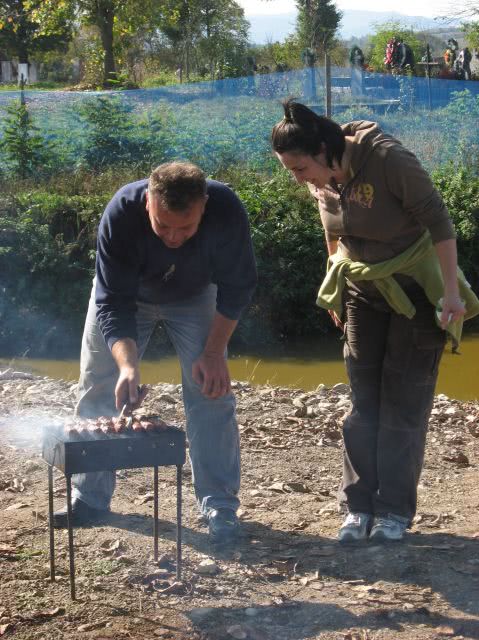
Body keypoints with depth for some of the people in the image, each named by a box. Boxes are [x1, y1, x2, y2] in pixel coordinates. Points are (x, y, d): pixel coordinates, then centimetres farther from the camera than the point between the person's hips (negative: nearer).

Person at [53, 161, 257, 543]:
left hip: (194, 296, 0)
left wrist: (214, 351, -24)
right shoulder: (121, 213, -39)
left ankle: (220, 507, 0)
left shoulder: (226, 210, -36)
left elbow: (237, 287, -20)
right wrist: (127, 365, -48)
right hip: (126, 294, 0)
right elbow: (113, 303, -34)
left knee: (211, 390, -10)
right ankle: (90, 499, 16)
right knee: (99, 392, 1)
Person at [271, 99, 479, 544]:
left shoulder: (389, 159, -28)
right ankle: (359, 507, 10)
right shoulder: (320, 177, -9)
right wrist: (335, 289, 15)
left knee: (404, 402, -2)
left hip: (416, 290, -5)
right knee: (363, 402, 4)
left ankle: (395, 511, 6)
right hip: (363, 291, 5)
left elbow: (438, 221, -22)